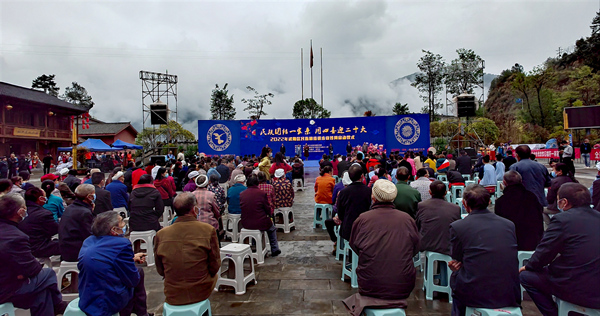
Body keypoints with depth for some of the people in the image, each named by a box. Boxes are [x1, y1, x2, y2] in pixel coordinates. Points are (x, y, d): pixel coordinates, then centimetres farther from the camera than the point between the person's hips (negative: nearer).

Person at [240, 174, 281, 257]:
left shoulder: (241, 194, -3)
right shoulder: (262, 193, -13)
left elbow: (241, 207, 8)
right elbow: (268, 209, -7)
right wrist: (269, 215, 15)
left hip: (245, 224, 4)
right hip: (260, 223, -4)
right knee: (272, 228, 28)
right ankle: (275, 250, 30)